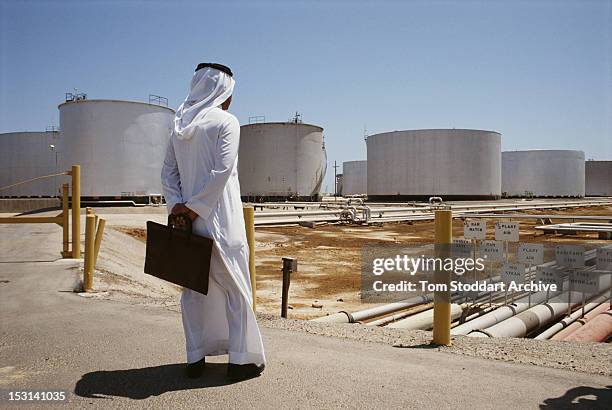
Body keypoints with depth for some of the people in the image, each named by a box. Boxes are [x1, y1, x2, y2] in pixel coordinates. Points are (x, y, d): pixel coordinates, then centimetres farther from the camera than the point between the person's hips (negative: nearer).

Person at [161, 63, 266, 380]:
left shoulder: (180, 126, 12)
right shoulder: (226, 122, -7)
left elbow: (168, 172, 7)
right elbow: (222, 172, -18)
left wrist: (177, 205, -2)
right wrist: (196, 207, -14)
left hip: (190, 220, 6)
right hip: (219, 219, -6)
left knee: (194, 288, 13)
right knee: (235, 287, 5)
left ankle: (195, 357, 21)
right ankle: (240, 359, 11)